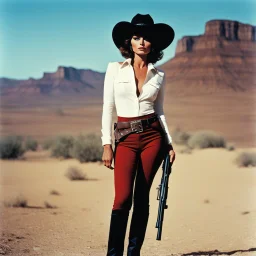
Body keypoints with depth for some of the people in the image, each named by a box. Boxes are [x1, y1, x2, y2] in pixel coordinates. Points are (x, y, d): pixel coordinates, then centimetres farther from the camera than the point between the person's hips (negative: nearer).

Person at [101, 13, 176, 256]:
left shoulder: (159, 75, 7)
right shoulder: (115, 69, 2)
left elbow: (159, 110, 13)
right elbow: (108, 108, 0)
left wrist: (170, 143, 7)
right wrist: (107, 144, -6)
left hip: (152, 136, 2)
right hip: (126, 138, -2)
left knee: (142, 197, 3)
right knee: (123, 198, -13)